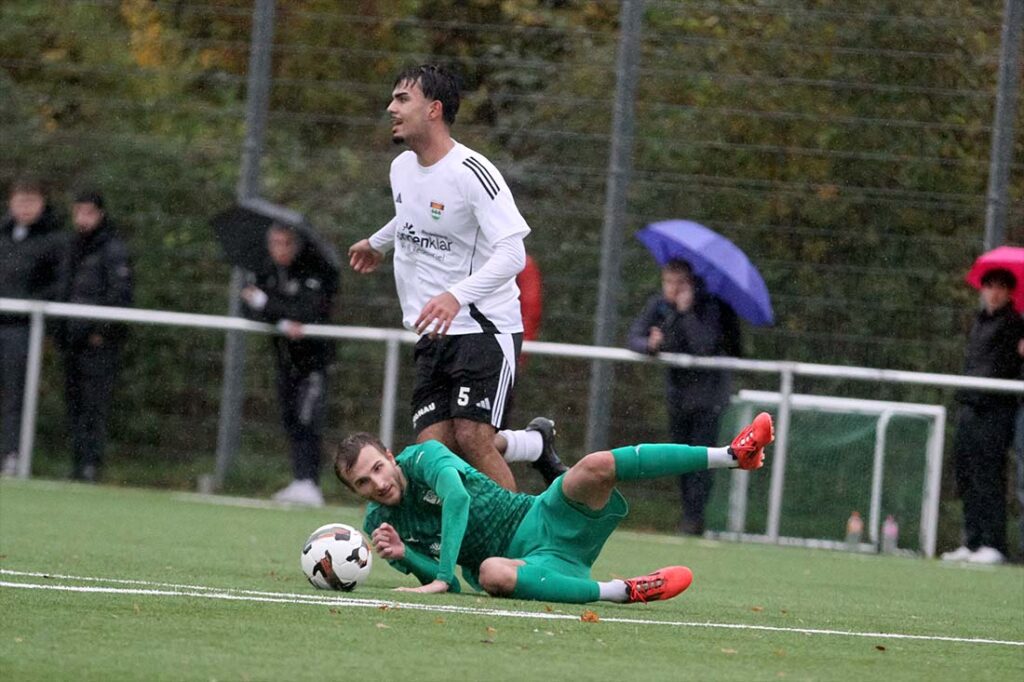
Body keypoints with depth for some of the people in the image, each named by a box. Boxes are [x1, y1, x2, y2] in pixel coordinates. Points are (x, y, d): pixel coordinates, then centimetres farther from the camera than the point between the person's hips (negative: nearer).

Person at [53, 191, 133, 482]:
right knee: (74, 401, 5)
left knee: (94, 403, -11)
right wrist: (59, 330, 16)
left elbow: (120, 294, -10)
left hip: (100, 341, -7)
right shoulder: (72, 248, 19)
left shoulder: (114, 250, -4)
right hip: (72, 338, 7)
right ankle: (78, 462, 7)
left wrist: (103, 330, -15)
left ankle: (91, 463, -14)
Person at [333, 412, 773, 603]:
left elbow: (456, 497, -23)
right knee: (492, 574, -39)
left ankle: (733, 454, -25)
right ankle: (621, 591, -41)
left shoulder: (422, 457, -2)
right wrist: (404, 557, -17)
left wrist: (444, 575, -26)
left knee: (597, 466, -27)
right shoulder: (378, 526, 6)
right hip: (524, 560, 0)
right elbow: (444, 582, 4)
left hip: (541, 521, 0)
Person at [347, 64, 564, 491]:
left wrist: (457, 296, -36)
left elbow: (512, 253, -23)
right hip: (433, 335, 7)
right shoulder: (402, 167, 10)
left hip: (485, 327, -7)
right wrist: (377, 243, 53)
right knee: (431, 449, -5)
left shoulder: (472, 172, -15)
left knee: (471, 436, -21)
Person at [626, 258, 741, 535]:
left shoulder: (708, 306, -17)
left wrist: (686, 312, -32)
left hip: (708, 390, -5)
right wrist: (649, 344, -28)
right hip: (678, 387, 5)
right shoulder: (658, 305, -2)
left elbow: (705, 346, -31)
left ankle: (695, 517, -14)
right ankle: (688, 511, 13)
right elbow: (633, 338, -7)